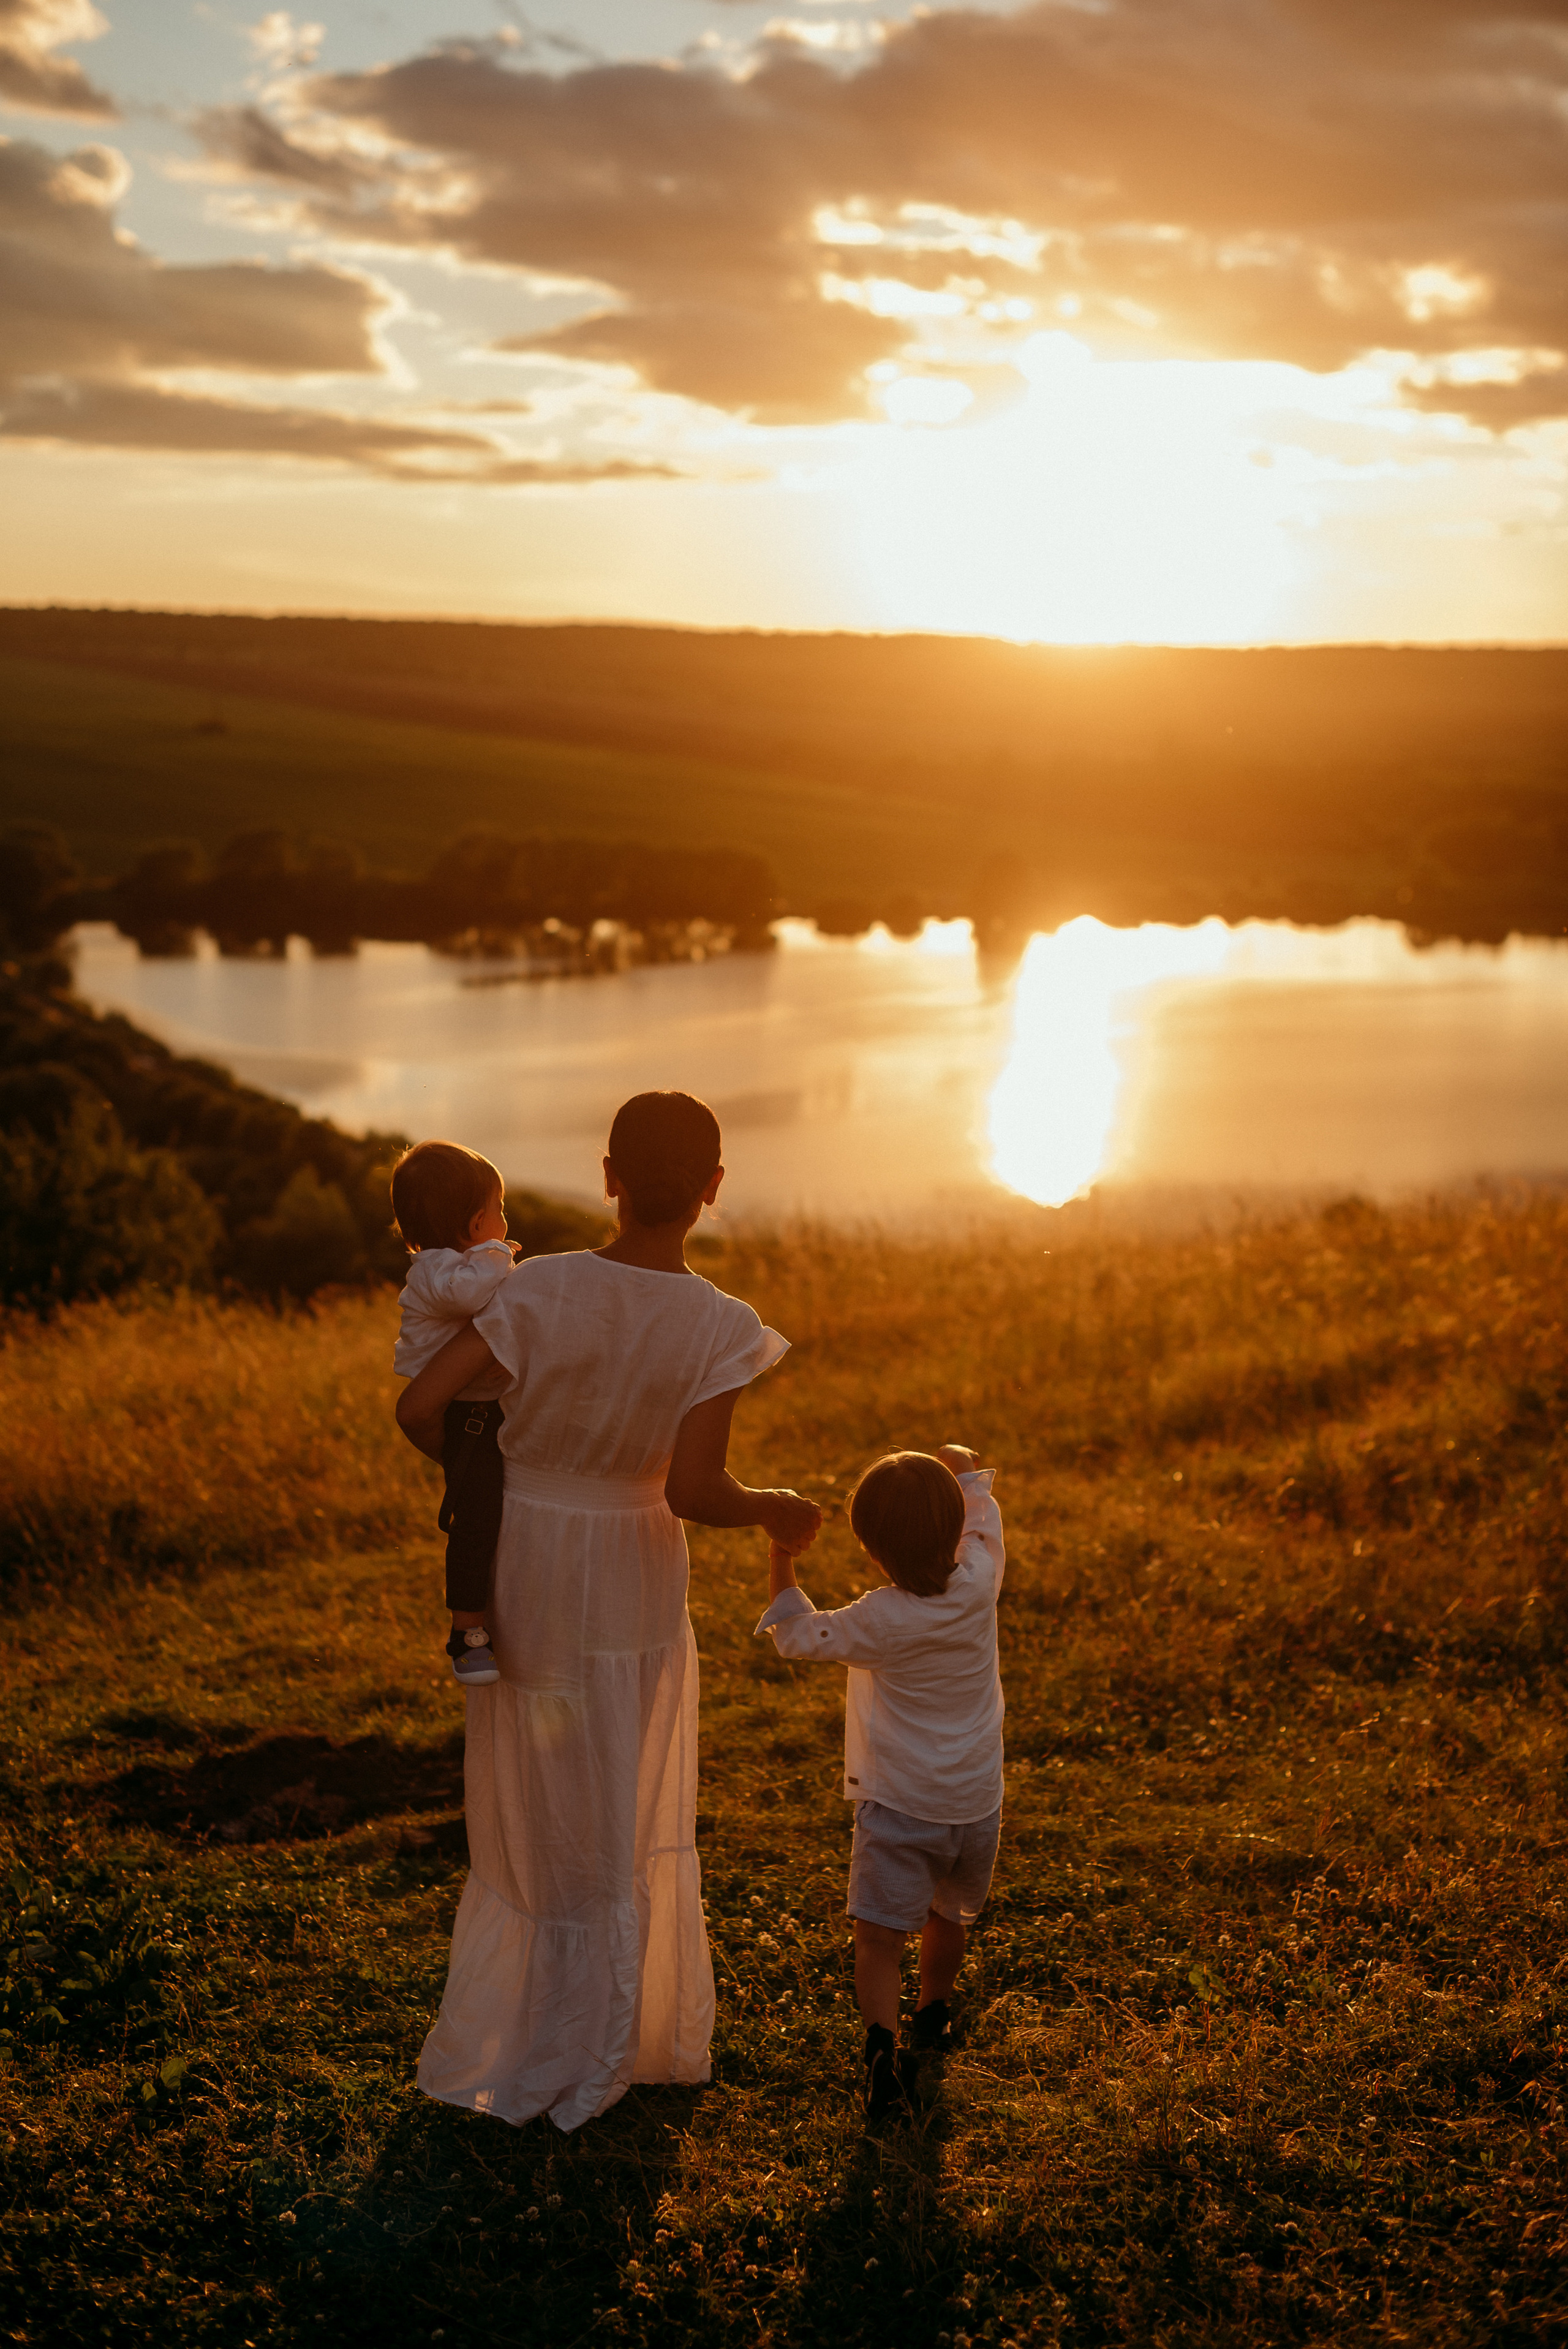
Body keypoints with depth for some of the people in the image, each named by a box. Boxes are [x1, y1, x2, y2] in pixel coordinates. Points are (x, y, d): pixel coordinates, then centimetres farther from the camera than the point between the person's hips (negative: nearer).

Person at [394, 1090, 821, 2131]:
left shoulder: (541, 1287, -16)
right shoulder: (723, 1329, -19)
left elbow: (419, 1406, -18)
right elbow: (694, 1489, -25)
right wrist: (777, 1510, -5)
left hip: (518, 1566, 2)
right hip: (629, 1581, -2)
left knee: (527, 1810, 19)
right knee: (620, 1820, 17)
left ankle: (490, 2051, 31)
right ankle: (589, 2058, 30)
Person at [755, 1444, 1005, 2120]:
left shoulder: (879, 1622, -19)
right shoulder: (978, 1583, -10)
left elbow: (798, 1636, -5)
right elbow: (983, 1520, 12)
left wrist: (780, 1560, 2)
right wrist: (963, 1467, 27)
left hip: (897, 1807, -5)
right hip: (976, 1804, 5)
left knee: (879, 1934, -4)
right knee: (950, 1915, 26)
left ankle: (883, 2045, -22)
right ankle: (933, 2013, 46)